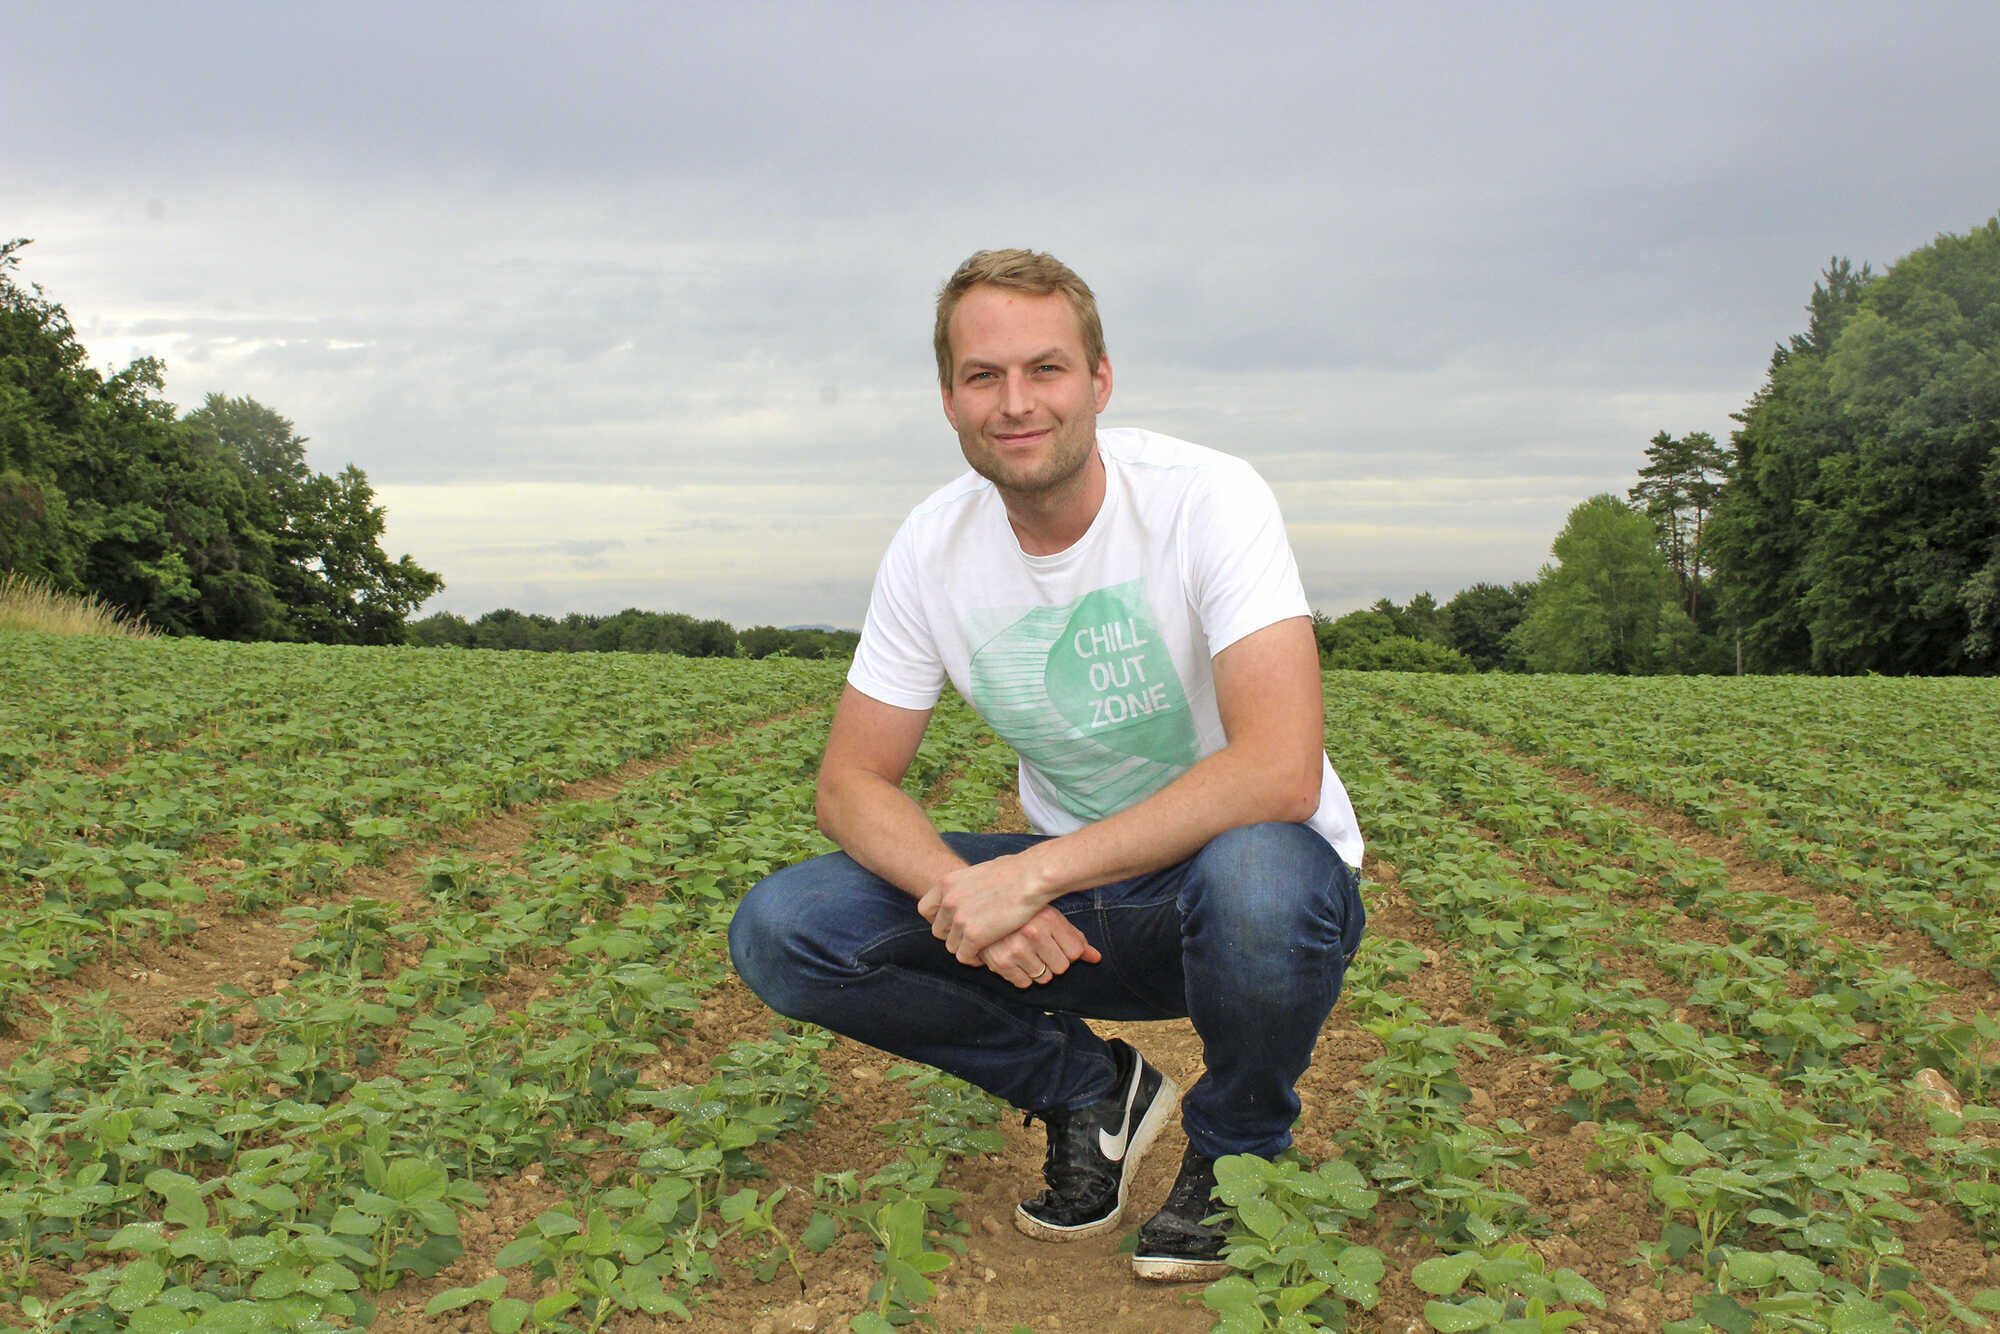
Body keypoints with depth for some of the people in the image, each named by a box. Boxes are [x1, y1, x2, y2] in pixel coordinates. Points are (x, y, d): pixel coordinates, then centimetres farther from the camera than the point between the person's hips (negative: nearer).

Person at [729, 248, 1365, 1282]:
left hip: (1246, 862, -4)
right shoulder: (932, 548, -7)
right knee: (779, 932, -14)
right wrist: (966, 892, -25)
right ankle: (1089, 1089, 6)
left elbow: (1281, 770, -32)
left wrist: (1030, 875, -35)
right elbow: (851, 782, -3)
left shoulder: (1206, 498, -21)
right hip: (1071, 894, 4)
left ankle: (1234, 1153, -5)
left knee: (1254, 878, -41)